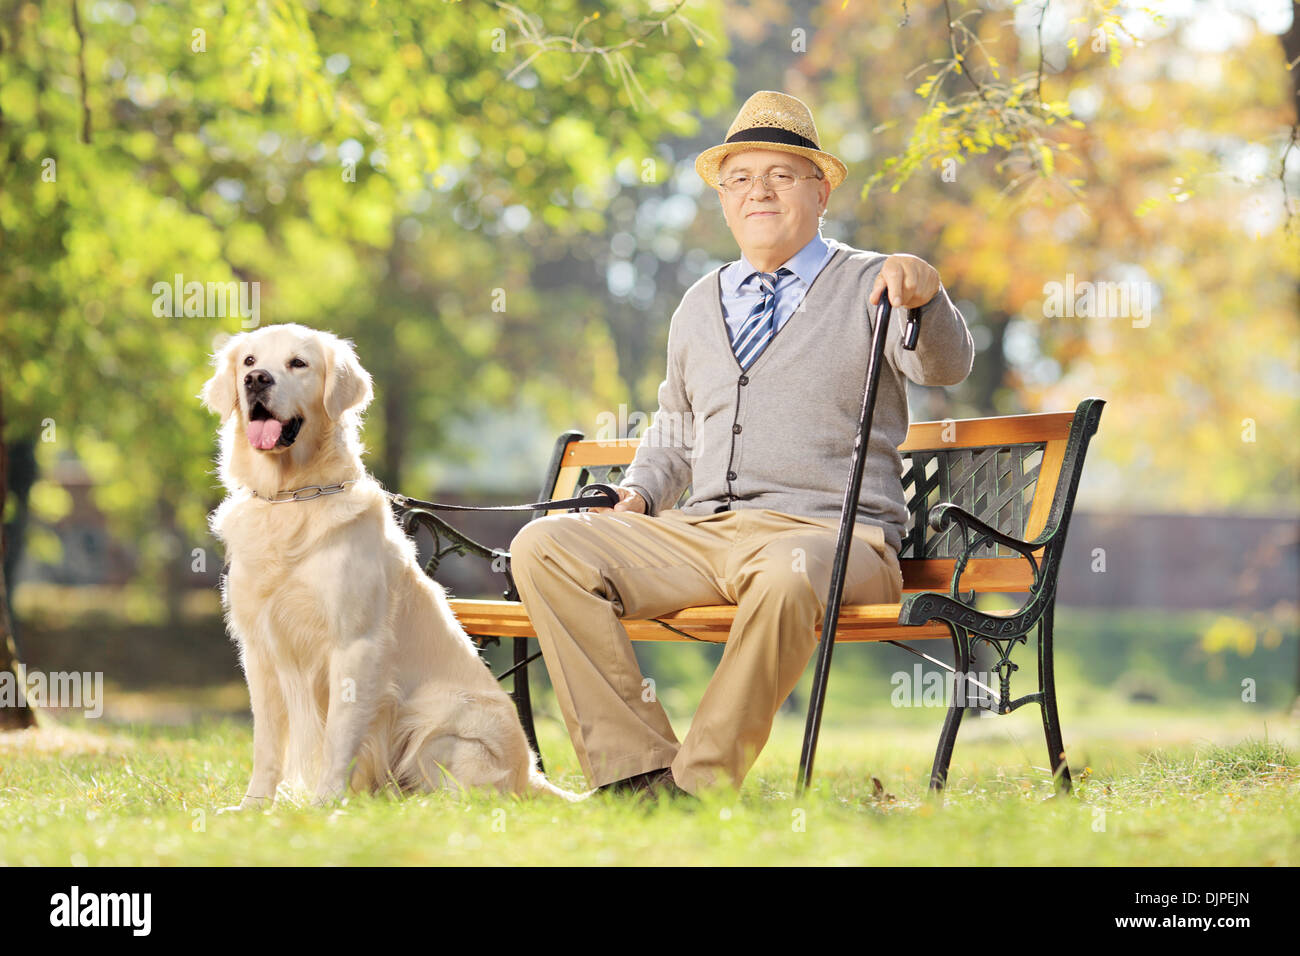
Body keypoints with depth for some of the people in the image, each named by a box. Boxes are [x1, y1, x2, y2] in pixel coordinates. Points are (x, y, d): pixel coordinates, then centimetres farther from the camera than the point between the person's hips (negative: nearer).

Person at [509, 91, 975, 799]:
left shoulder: (869, 286, 6)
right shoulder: (700, 304, 23)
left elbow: (945, 366, -14)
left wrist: (925, 296, -36)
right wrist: (635, 495, 14)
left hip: (831, 534, -5)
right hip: (702, 533, 5)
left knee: (790, 571, -42)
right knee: (542, 546, -16)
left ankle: (702, 782, -28)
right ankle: (639, 770, -20)